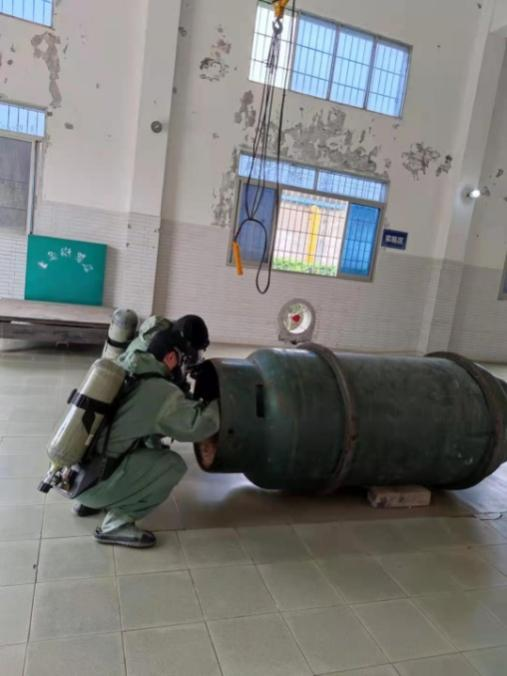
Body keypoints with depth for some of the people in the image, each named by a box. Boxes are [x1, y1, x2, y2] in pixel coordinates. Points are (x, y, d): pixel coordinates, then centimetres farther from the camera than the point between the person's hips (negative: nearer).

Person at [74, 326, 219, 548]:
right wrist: (217, 405, 5)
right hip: (88, 482, -8)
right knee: (173, 465, -5)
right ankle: (116, 524, -2)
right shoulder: (162, 392, -13)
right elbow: (200, 424, -14)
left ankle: (90, 503, 22)